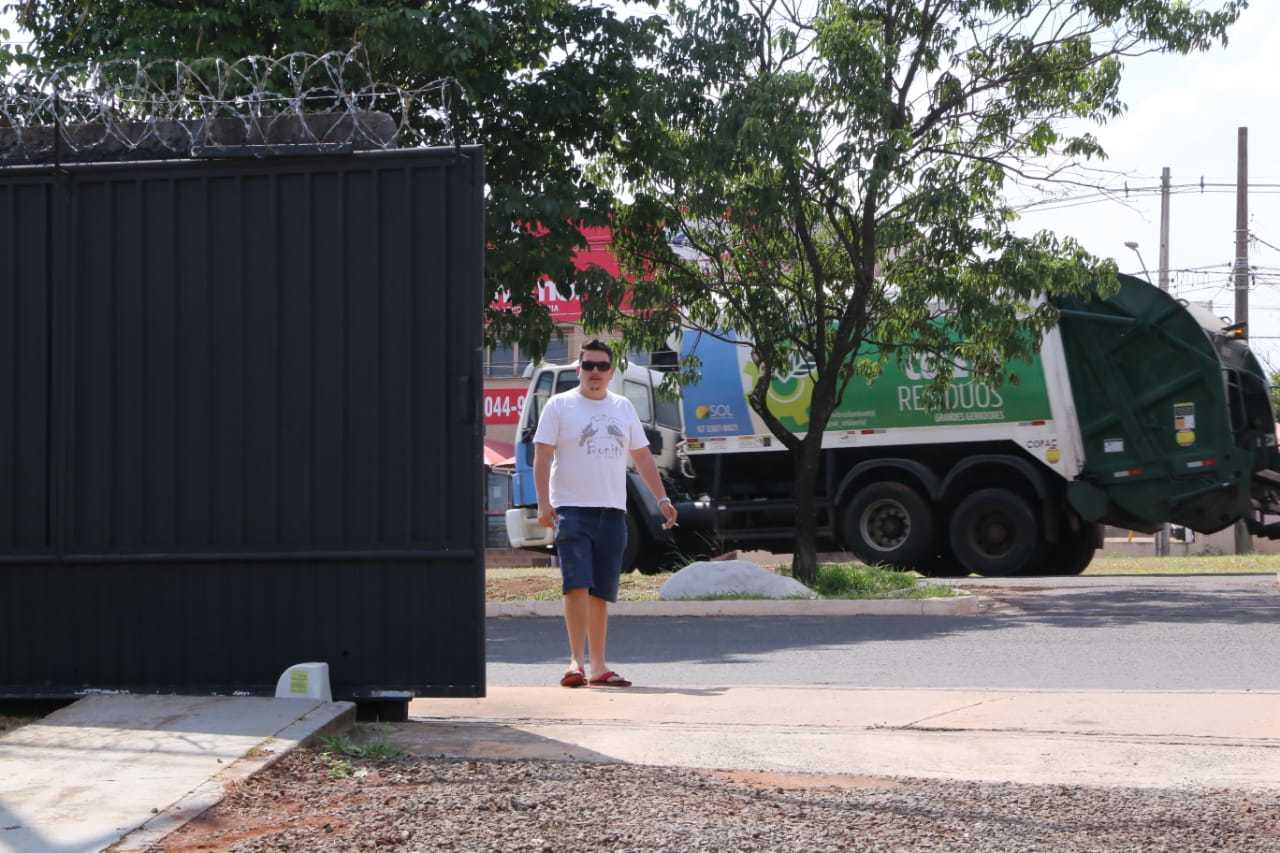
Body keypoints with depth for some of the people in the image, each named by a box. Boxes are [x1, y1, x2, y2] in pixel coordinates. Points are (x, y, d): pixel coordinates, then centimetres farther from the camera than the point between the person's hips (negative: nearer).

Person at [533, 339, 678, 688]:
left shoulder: (623, 408, 15)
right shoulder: (559, 406, 1)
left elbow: (642, 456, 20)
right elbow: (542, 456, -4)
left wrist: (662, 498, 14)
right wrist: (544, 503, -15)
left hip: (612, 512, 5)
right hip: (572, 509, -5)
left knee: (601, 593, 6)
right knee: (577, 584, -17)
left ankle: (598, 666, 10)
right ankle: (576, 661, -16)